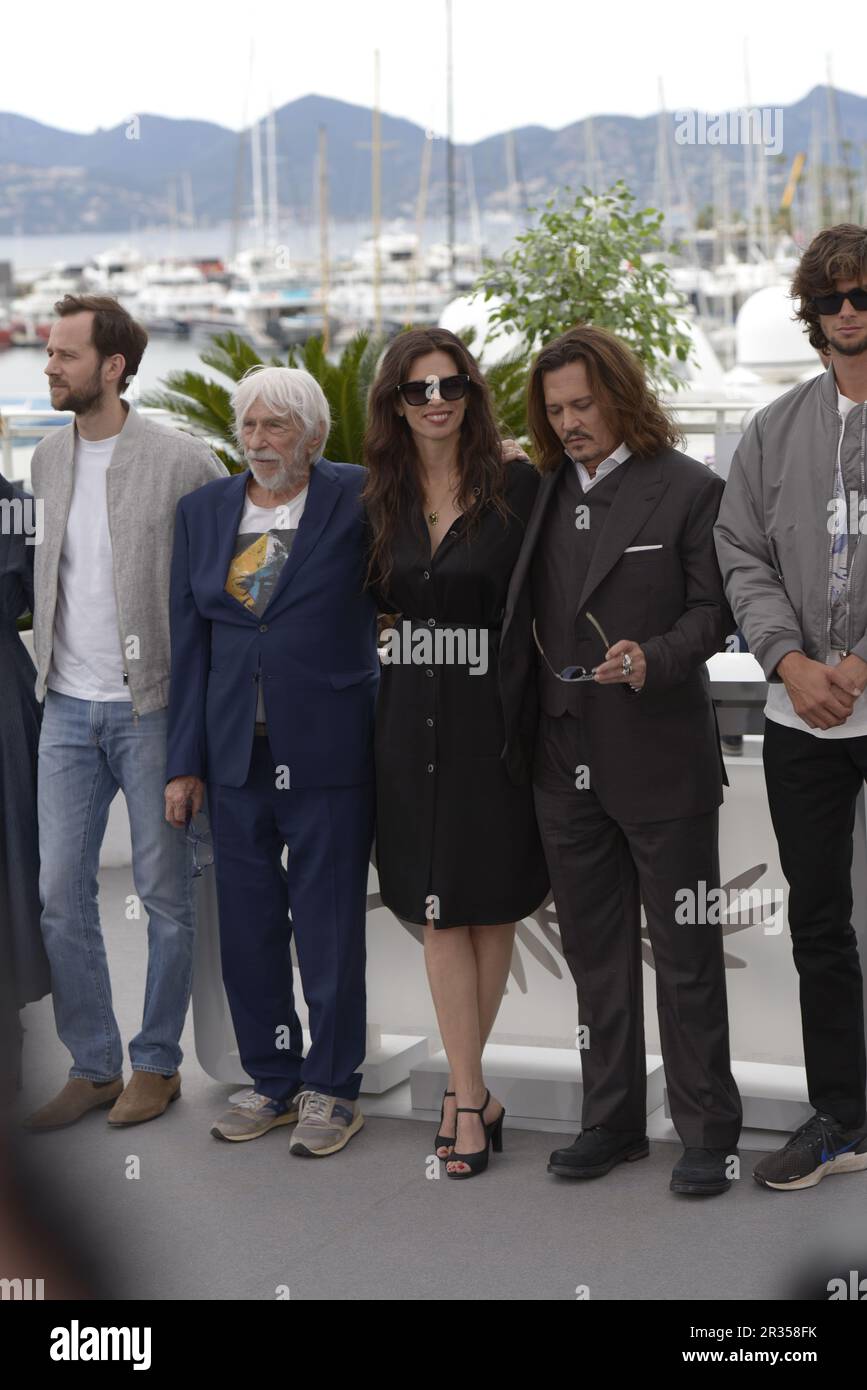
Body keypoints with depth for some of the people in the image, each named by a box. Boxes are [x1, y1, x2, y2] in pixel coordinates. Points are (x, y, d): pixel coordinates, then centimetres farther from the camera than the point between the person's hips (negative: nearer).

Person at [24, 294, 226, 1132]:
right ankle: (93, 1066, 18)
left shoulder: (182, 462, -10)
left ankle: (157, 1063, 19)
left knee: (165, 893, 5)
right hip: (67, 707, 5)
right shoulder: (47, 458, 8)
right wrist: (48, 657, 11)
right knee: (60, 892, 5)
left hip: (152, 707, -5)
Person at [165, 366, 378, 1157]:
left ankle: (332, 1089, 17)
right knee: (248, 928, 10)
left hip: (327, 753, -4)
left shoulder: (357, 500, -2)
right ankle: (273, 1082, 25)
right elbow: (190, 641, 10)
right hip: (236, 757, 4)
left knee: (329, 925, 3)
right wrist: (185, 760, 7)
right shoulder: (205, 512, 10)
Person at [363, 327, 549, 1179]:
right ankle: (472, 1096, 8)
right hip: (414, 717, 3)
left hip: (494, 715, -3)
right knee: (440, 913, 2)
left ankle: (461, 1086, 18)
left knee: (491, 906, 5)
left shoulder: (516, 486, -6)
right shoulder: (381, 497, 7)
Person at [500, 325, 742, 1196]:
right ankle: (612, 1119, 24)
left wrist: (655, 659, -23)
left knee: (684, 953, 1)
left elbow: (713, 609, -6)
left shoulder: (689, 490, -5)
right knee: (593, 950, 13)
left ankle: (707, 1131, 11)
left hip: (659, 760, -5)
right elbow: (525, 617, 13)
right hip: (565, 761, 6)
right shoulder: (542, 495, 11)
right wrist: (521, 729, 3)